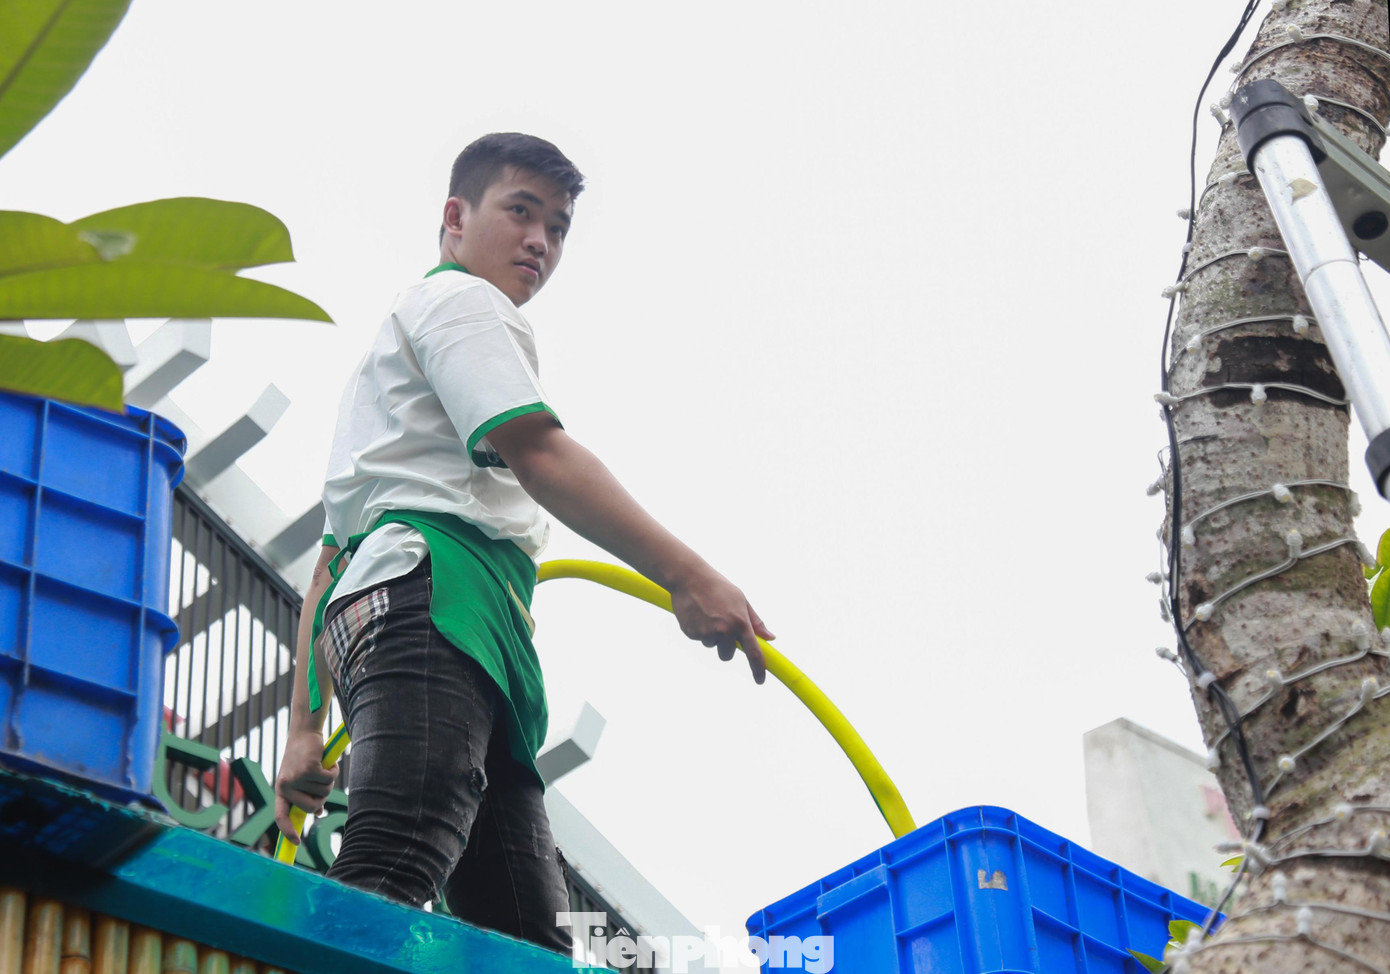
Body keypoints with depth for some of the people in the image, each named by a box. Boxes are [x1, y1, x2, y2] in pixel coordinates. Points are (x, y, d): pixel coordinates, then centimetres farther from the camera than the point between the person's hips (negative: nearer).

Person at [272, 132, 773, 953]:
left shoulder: (394, 346, 40)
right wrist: (686, 575, -14)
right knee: (384, 892, -30)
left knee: (529, 933, -2)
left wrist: (307, 728, 27)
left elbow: (332, 555, 34)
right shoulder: (460, 300, 10)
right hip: (431, 596, -10)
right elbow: (536, 452, -8)